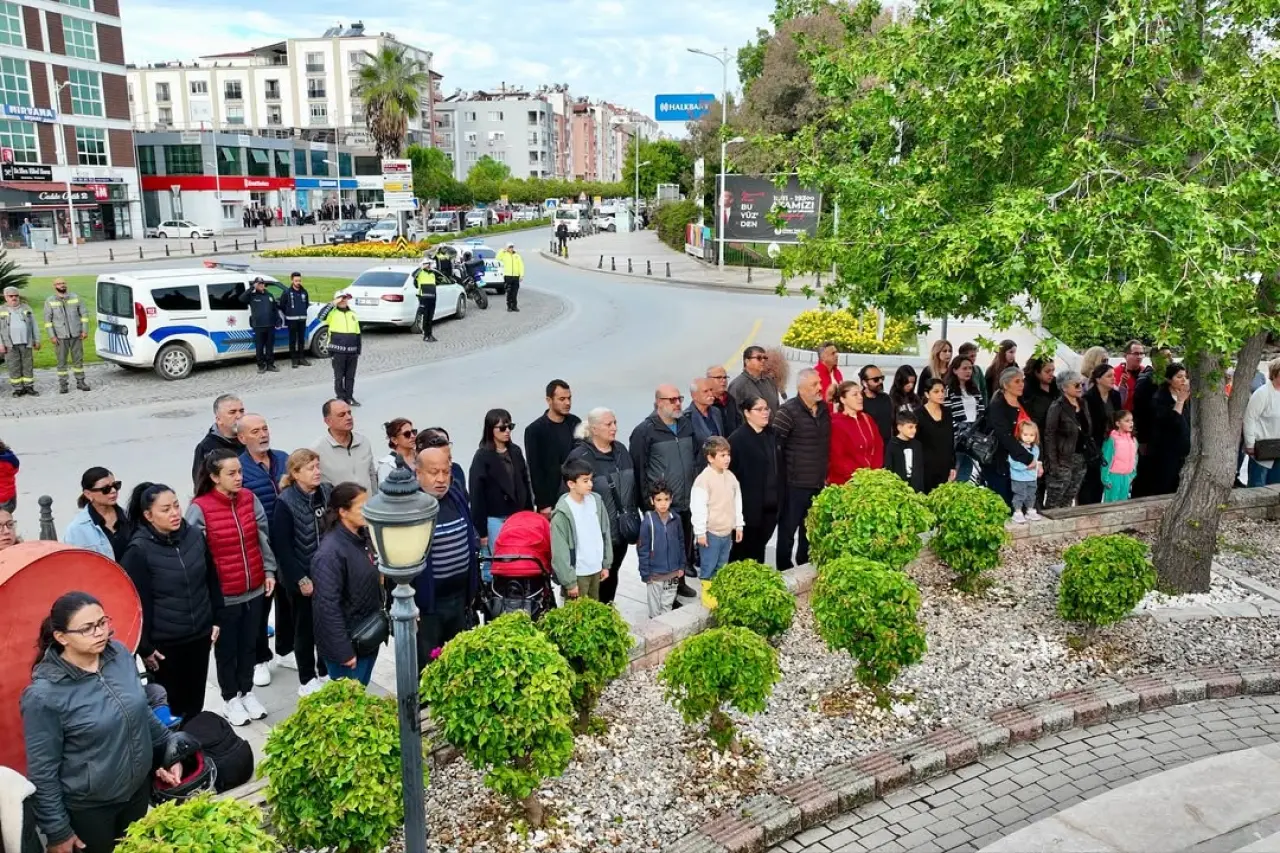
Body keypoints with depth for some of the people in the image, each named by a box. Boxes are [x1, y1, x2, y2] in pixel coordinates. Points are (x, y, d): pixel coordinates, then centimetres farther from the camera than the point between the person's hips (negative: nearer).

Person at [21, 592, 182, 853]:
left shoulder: (119, 654, -10)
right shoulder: (44, 694, -25)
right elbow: (43, 771, -16)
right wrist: (57, 832, -10)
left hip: (140, 786, 5)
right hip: (88, 807, -5)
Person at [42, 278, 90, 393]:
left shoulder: (75, 298, 4)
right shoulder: (50, 301, 1)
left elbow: (84, 313, 6)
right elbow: (47, 320, 0)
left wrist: (85, 330, -2)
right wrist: (52, 336, -7)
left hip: (76, 335, 1)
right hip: (60, 337, -1)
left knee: (78, 359, 6)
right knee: (62, 361, 2)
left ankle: (80, 382, 16)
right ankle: (63, 385, 8)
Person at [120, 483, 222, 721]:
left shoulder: (194, 536, -2)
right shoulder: (139, 551, -16)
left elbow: (211, 580, 9)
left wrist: (216, 619, 10)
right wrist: (144, 647, -12)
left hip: (200, 636, 5)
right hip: (164, 643, -4)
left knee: (195, 701, 16)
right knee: (169, 705, 7)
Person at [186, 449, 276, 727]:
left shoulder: (250, 499, -2)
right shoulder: (199, 508, -17)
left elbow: (263, 537, 7)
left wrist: (269, 571, 4)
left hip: (254, 589, 4)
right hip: (223, 595, -4)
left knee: (249, 644, 19)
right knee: (227, 648, 15)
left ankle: (247, 692, 38)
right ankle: (230, 699, 33)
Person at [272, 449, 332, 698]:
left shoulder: (328, 492, -1)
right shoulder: (286, 502, -14)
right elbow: (281, 546, -14)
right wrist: (301, 578, -14)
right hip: (302, 579, -4)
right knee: (305, 629, 10)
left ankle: (327, 672, 34)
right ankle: (307, 680, 27)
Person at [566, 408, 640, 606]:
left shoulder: (621, 450, 8)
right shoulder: (579, 456, -15)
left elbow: (633, 486, 16)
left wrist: (635, 519, 16)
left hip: (621, 529, 6)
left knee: (612, 575, 18)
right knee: (597, 576, 3)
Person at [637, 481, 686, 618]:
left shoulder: (676, 519, -4)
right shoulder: (648, 521, -16)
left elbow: (681, 544, 6)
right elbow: (642, 549, -12)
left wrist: (682, 565, 6)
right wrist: (645, 573, -11)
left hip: (673, 572, 4)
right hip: (655, 573, -3)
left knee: (668, 604, 18)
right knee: (655, 605, 12)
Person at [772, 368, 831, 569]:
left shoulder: (824, 409, 9)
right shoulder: (788, 411, -13)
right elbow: (775, 445, -13)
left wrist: (825, 473, 18)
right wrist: (781, 479, -12)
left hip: (818, 484, 7)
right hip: (794, 484, -7)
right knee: (788, 529, 3)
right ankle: (784, 571, 15)